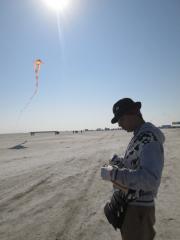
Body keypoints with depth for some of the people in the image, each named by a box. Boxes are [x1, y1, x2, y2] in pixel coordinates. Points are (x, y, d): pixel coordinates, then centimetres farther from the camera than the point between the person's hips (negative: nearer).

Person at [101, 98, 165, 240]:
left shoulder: (149, 138, -25)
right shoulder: (139, 135, 5)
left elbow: (150, 179, -36)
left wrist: (113, 174, -33)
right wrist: (121, 162, 2)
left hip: (139, 208, -9)